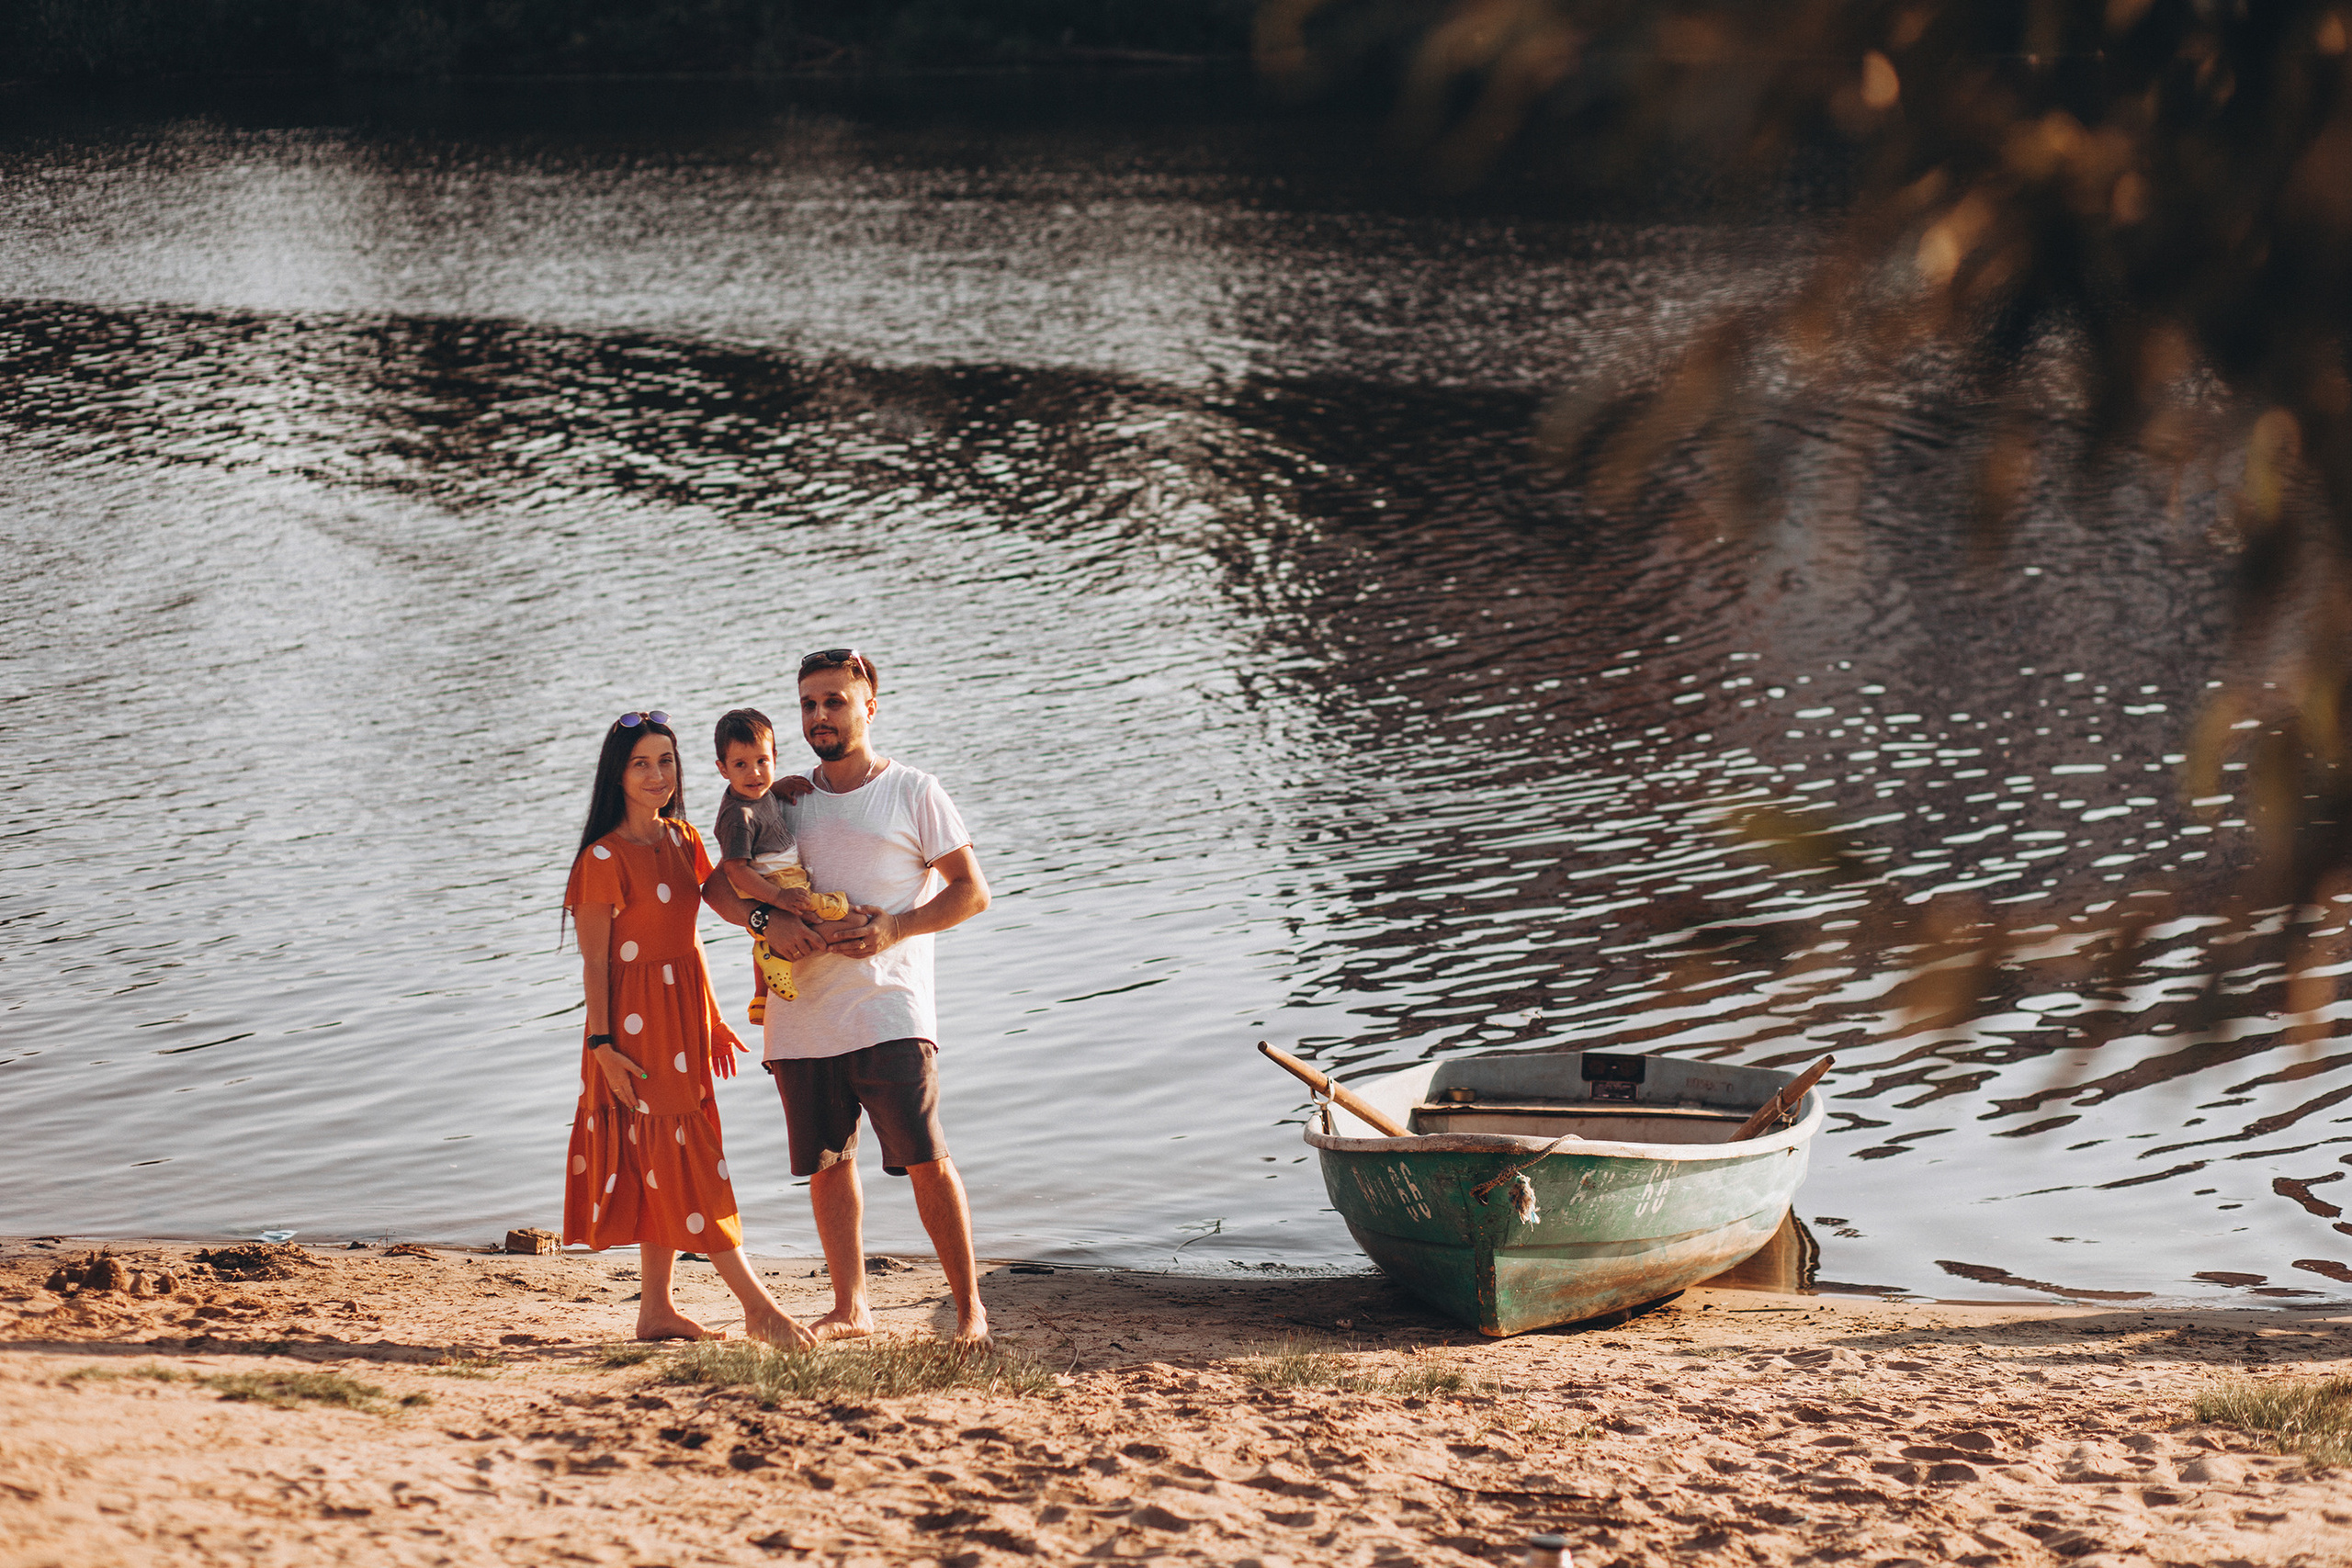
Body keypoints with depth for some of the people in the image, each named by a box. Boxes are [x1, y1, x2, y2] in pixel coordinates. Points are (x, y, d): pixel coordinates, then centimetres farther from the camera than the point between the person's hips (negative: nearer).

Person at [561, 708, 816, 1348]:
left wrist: (712, 1021, 18)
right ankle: (758, 1305, -5)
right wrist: (602, 1043, -16)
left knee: (667, 1166, 9)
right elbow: (594, 961, -11)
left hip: (684, 1016, 8)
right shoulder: (604, 859, -12)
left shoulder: (683, 840, 10)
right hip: (637, 1024, -8)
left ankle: (656, 1309, 15)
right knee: (683, 1159, -5)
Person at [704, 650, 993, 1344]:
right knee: (827, 1165, 8)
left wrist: (896, 929, -13)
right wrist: (766, 919, -7)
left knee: (925, 1161, -9)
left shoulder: (912, 793, 3)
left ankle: (969, 1306, -2)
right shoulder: (788, 802, 15)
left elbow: (971, 890, 2)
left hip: (890, 1015, -4)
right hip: (802, 1019, 5)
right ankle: (850, 1307, 19)